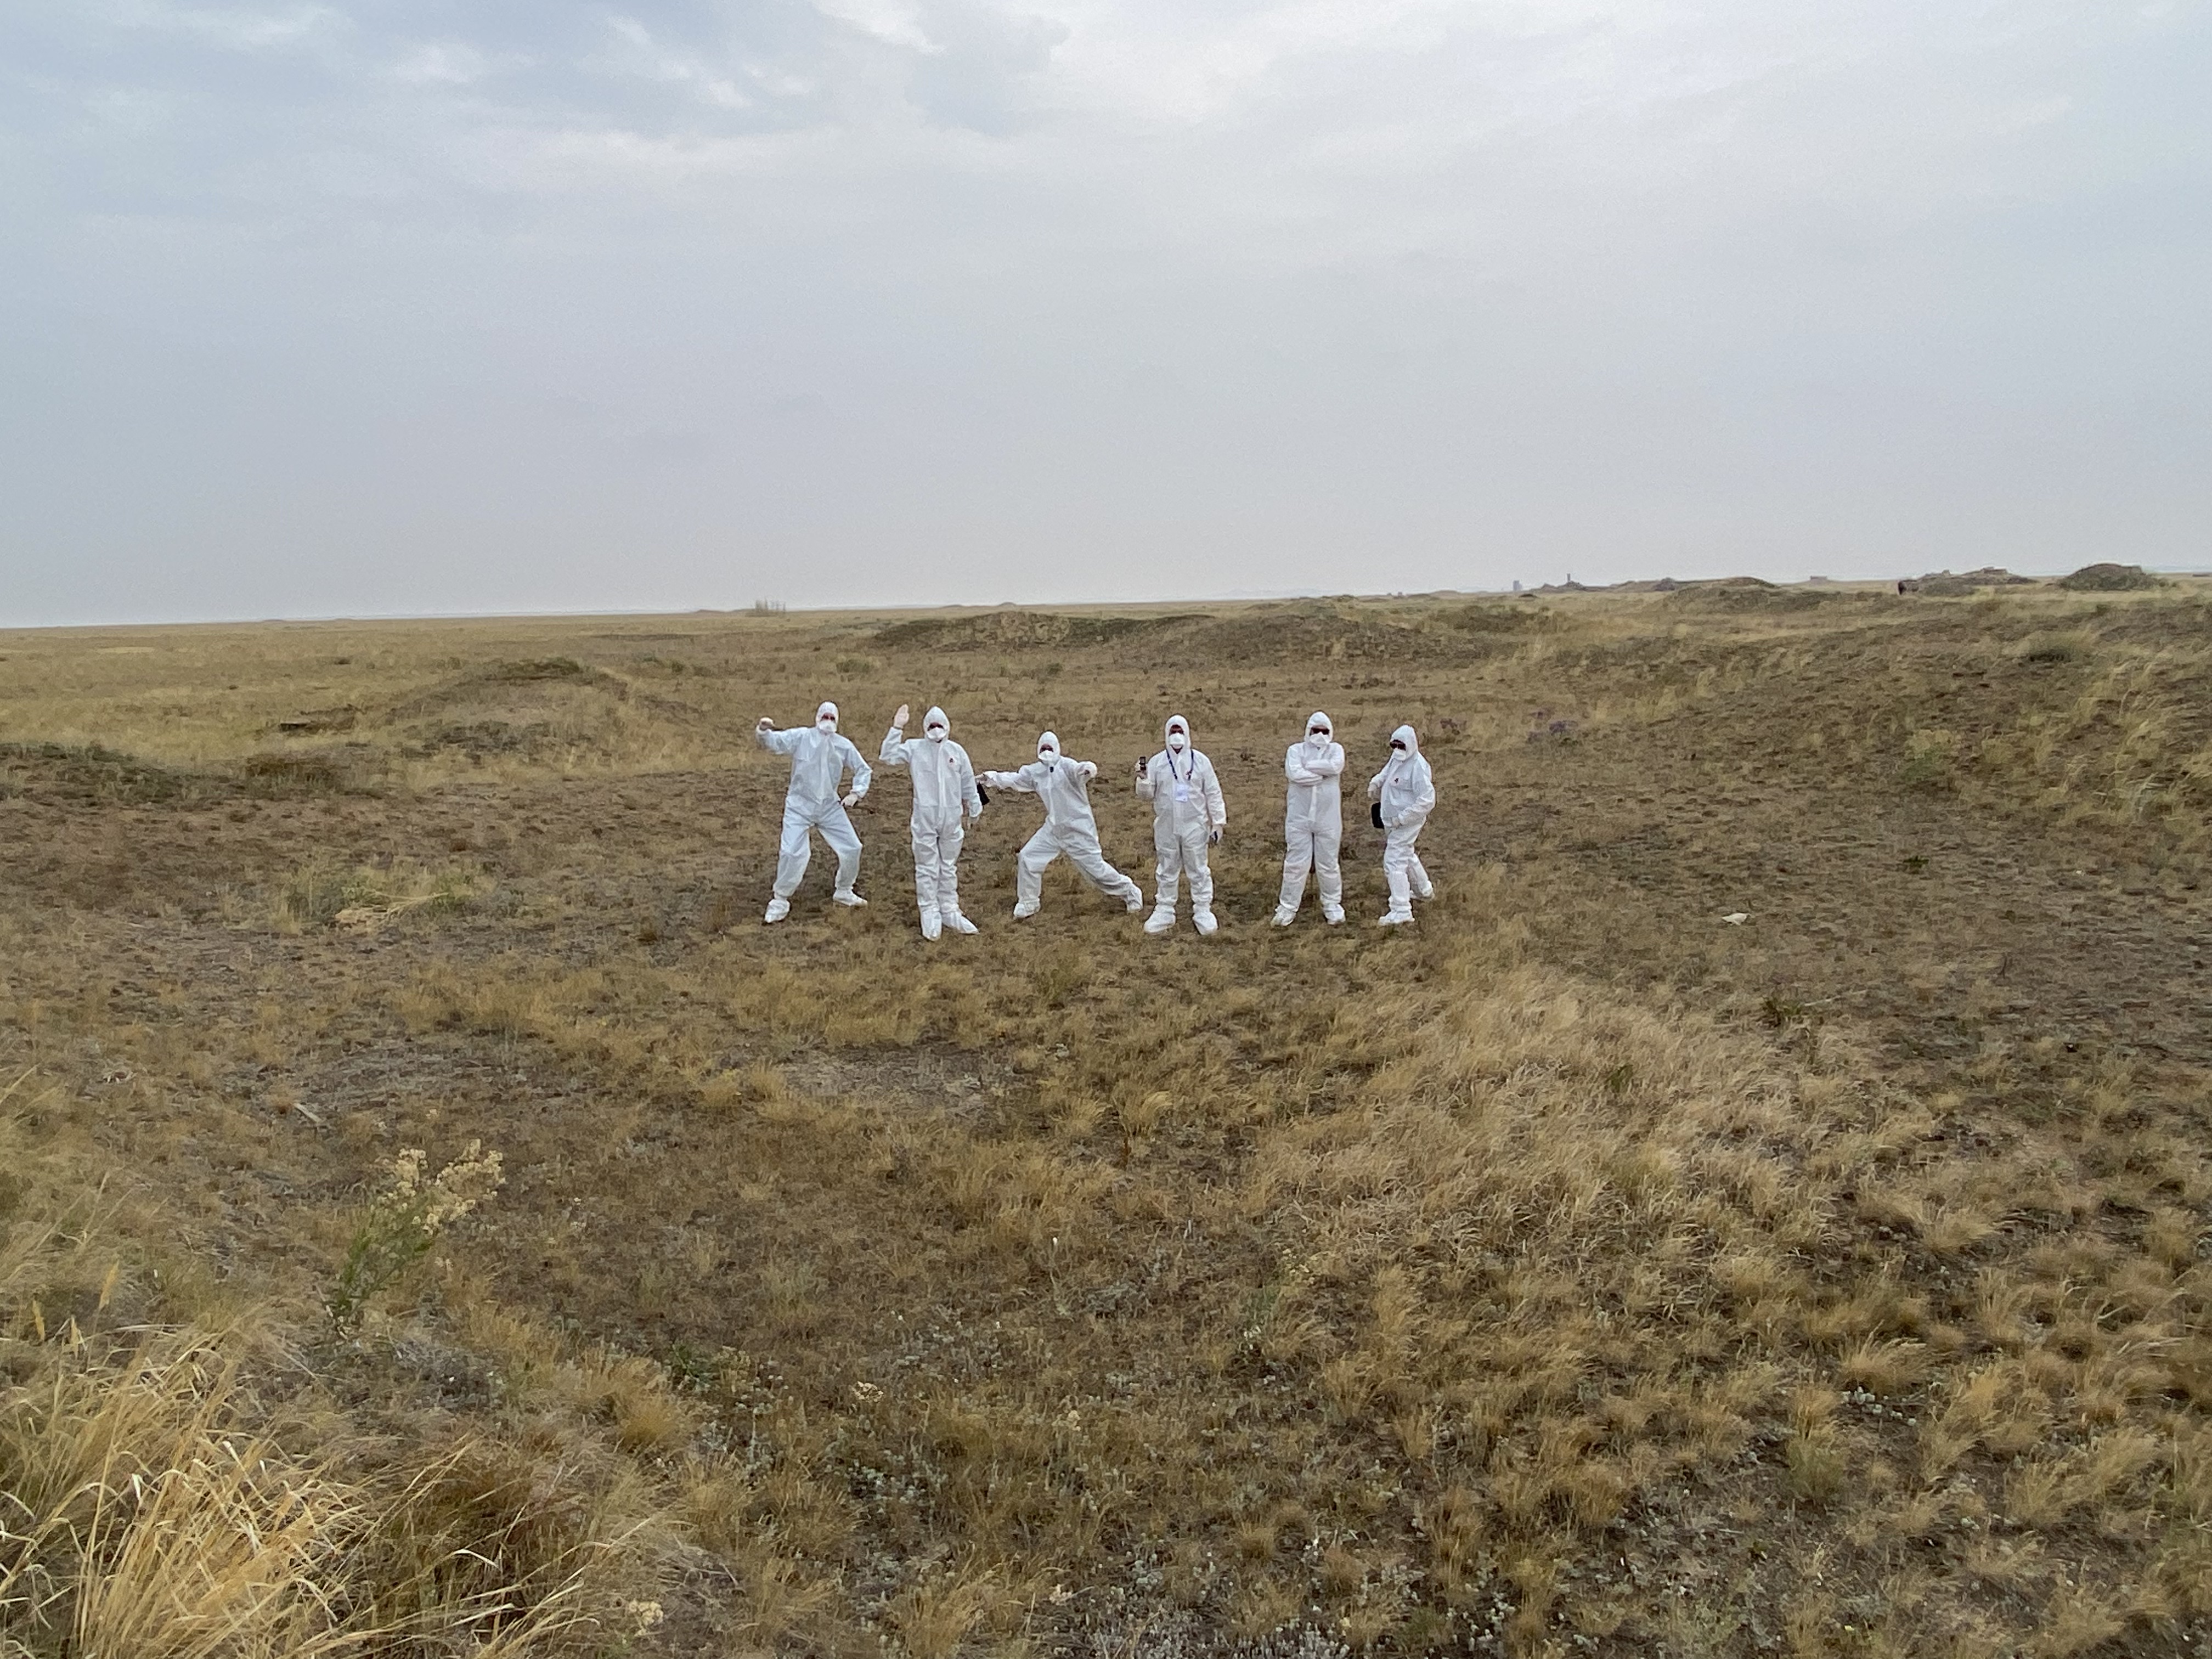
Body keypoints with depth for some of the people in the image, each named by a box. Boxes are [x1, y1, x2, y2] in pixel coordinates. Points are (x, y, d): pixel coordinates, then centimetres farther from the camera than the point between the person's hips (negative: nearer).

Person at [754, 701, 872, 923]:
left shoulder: (844, 745, 0)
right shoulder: (801, 737, -9)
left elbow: (863, 769, 10)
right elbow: (774, 742, -22)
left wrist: (856, 793, -4)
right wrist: (764, 731, -44)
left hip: (830, 807, 4)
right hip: (799, 807, -4)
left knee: (852, 848, 7)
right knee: (791, 853, -15)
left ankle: (843, 892, 32)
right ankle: (780, 901, 4)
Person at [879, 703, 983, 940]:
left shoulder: (956, 751, 2)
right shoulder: (914, 748, -1)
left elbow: (968, 784, 10)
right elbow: (887, 757, -11)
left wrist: (974, 812, 16)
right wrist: (897, 729, -17)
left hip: (951, 818, 2)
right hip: (924, 817, -2)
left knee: (949, 867, 14)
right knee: (927, 868, 3)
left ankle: (950, 912, 24)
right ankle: (930, 915, 11)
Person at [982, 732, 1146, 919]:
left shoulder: (1065, 765, -18)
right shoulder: (1035, 771, 3)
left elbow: (1078, 770, -39)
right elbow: (1014, 779, 15)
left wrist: (1088, 769, -61)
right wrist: (992, 777, 8)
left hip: (1078, 829, -7)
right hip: (1053, 828, 7)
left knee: (1095, 867, -4)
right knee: (1027, 859, 6)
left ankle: (1130, 894, 16)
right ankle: (1027, 905, 23)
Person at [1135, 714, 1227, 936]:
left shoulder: (1200, 761, -3)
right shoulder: (1157, 762, 0)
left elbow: (1213, 795, 1)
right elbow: (1146, 795, 0)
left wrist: (1218, 824, -2)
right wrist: (1143, 779, -21)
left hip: (1195, 827, -1)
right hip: (1166, 827, 1)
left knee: (1199, 871, 6)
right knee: (1167, 872, 12)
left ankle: (1203, 912, 15)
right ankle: (1164, 911, 21)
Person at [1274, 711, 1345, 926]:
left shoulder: (1335, 749, 5)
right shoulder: (1296, 750, 1)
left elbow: (1336, 766, -18)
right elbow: (1294, 773, -18)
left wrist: (1307, 766, -13)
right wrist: (1322, 774, -13)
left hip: (1328, 819, 1)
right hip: (1299, 818, -1)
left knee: (1328, 864, 11)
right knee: (1296, 864, 1)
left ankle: (1332, 905, 25)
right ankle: (1288, 907, 11)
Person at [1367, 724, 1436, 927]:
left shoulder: (1418, 767, -25)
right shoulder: (1397, 758, 3)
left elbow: (1427, 801, -26)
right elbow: (1387, 773, 24)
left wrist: (1402, 818, -25)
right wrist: (1375, 784, 2)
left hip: (1407, 822, -10)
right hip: (1396, 820, 10)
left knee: (1394, 862, -13)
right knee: (1406, 856, 28)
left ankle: (1401, 911, -13)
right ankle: (1424, 889, 51)